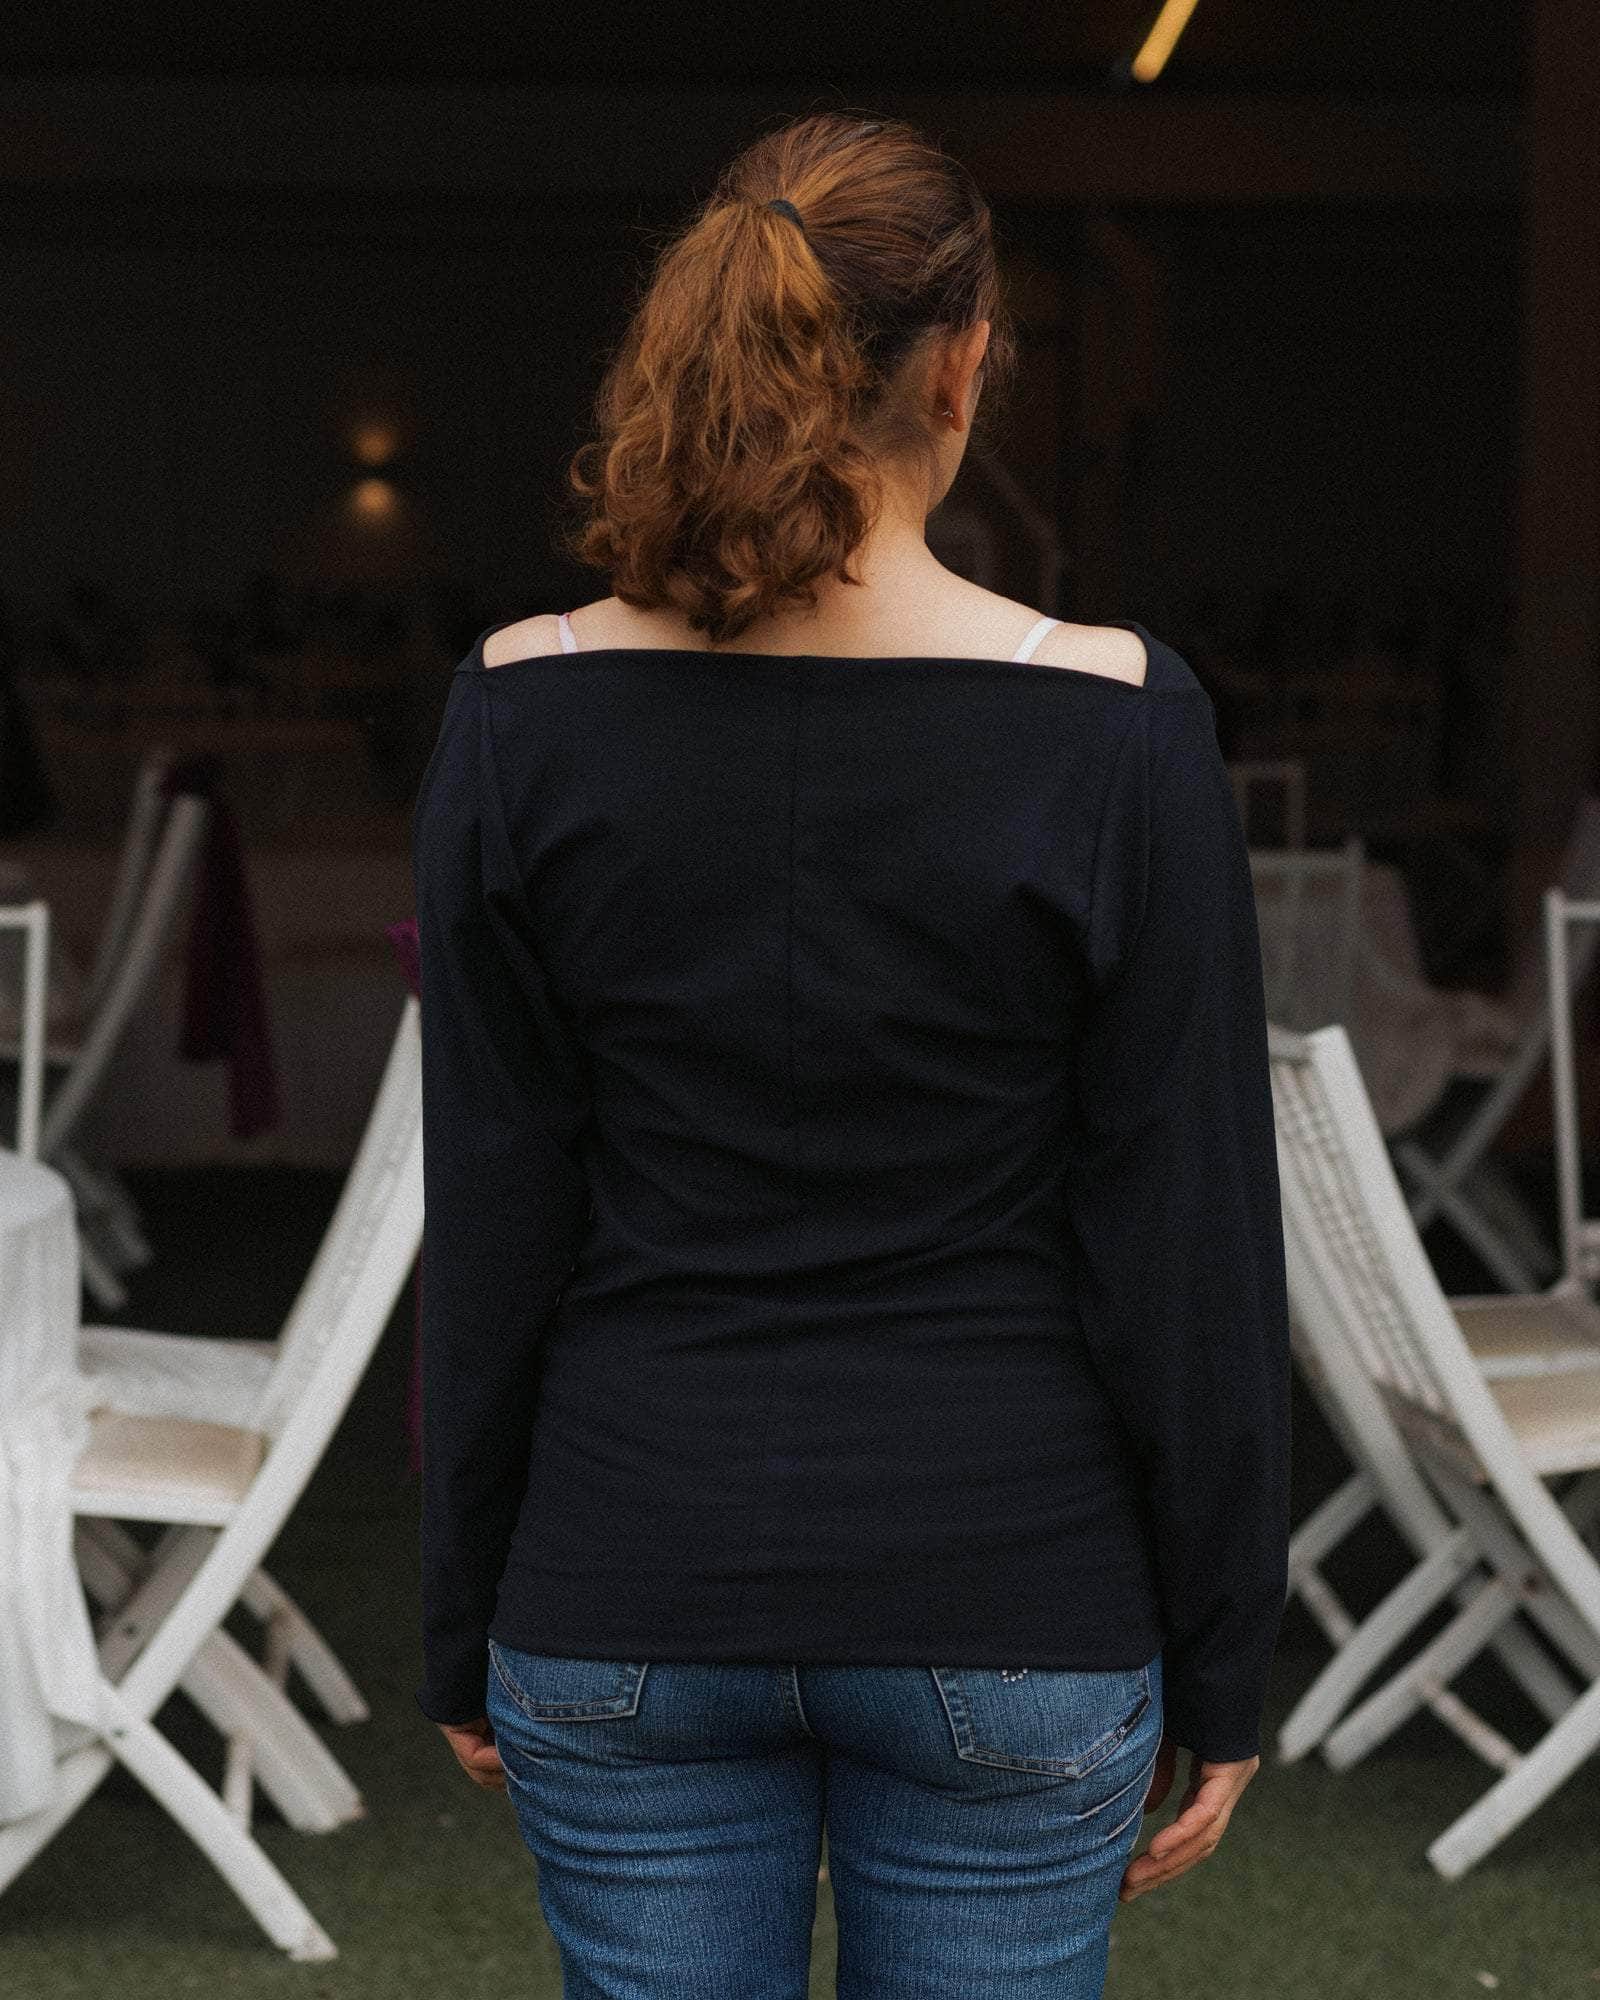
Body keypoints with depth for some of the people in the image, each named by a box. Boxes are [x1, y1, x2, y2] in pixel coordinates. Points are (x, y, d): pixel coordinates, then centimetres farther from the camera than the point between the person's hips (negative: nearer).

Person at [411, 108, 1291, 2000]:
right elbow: (1192, 1246, -8)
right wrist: (1220, 1669, 3)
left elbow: (489, 1228, -2)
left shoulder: (523, 712, -7)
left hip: (629, 1588, 2)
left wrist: (466, 1625, 9)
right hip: (1003, 1600, -1)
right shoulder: (1108, 725, -12)